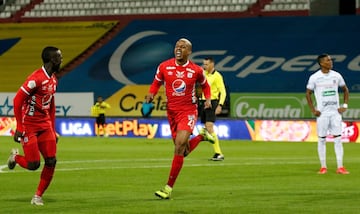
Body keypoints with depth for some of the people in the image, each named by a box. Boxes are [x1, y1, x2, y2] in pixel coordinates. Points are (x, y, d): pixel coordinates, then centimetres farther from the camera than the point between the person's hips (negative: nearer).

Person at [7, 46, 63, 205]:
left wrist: (53, 130, 17)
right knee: (33, 165, -8)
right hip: (29, 125, -7)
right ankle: (15, 156, 26)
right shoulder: (36, 78, -19)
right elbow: (17, 100, -18)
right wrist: (19, 128, -18)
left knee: (51, 161, -3)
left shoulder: (53, 79, 9)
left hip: (45, 124, 8)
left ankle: (38, 196, 10)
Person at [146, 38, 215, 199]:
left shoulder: (196, 70, -5)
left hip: (188, 111, -3)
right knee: (183, 151, 9)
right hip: (172, 111, 3)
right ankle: (201, 136, 43)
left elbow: (205, 85, 15)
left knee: (179, 146, -19)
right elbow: (156, 83, 12)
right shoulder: (164, 67, -4)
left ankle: (169, 187, -13)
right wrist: (151, 95, -8)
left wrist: (208, 99, -2)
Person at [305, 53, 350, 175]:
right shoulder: (314, 77, -4)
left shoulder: (336, 76, 4)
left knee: (338, 139, -2)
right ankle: (323, 167, 9)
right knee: (322, 140, 2)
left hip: (335, 112, 2)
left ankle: (340, 167, -3)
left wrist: (345, 105, 4)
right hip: (322, 113, -2)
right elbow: (308, 93, 3)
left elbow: (345, 90, 16)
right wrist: (313, 110, -4)